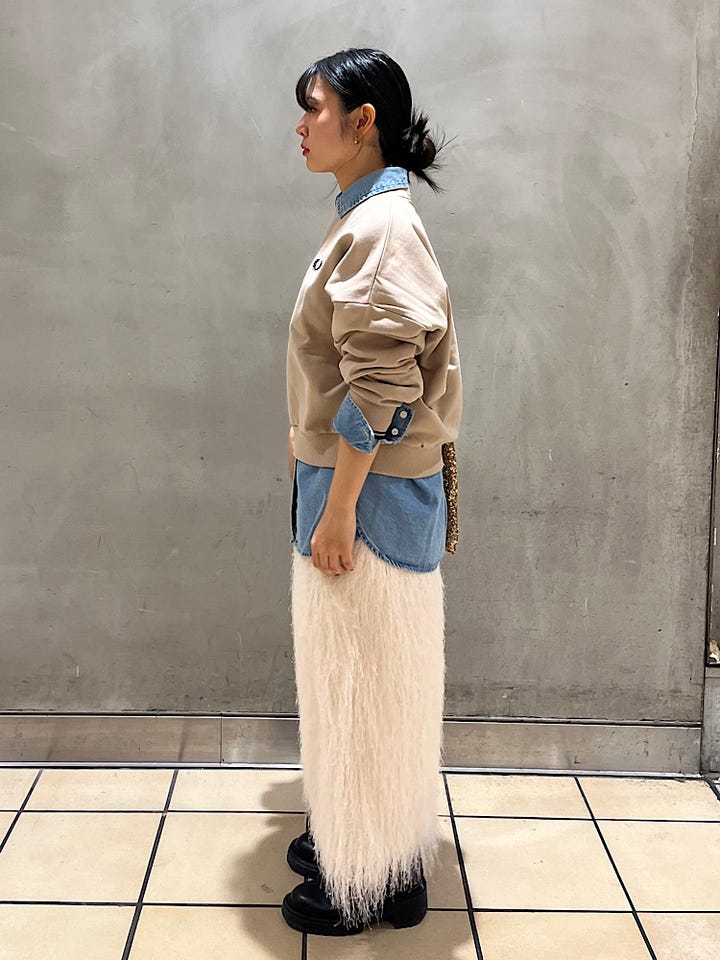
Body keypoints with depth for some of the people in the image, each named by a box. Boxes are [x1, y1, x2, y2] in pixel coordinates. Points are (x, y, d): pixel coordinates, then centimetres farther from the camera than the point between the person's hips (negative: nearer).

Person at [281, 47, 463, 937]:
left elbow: (380, 389, -23)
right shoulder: (361, 220, 12)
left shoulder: (382, 226, -18)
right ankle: (349, 832, 38)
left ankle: (371, 882, 21)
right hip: (344, 479, 10)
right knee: (352, 672, 20)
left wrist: (337, 511, -21)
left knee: (368, 678, 4)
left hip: (370, 493, -10)